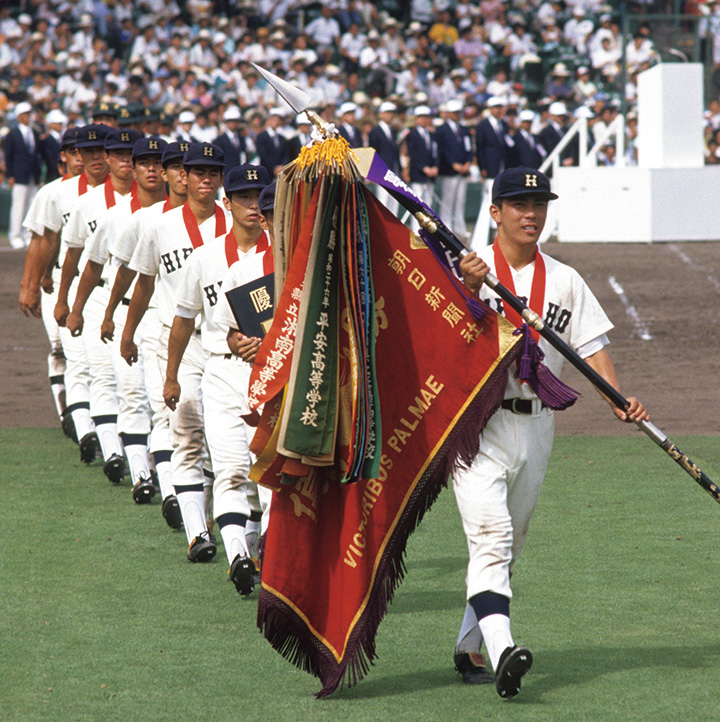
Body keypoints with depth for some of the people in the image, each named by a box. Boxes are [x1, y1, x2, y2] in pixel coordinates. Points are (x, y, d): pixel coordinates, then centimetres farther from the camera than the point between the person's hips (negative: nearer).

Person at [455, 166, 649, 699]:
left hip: (535, 425, 5)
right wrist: (470, 290, -28)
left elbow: (591, 345, 7)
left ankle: (469, 650, 24)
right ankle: (501, 651, -33)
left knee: (507, 548, 12)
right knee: (490, 534, -20)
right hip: (477, 420, -5)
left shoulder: (565, 281, 12)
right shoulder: (467, 269, -1)